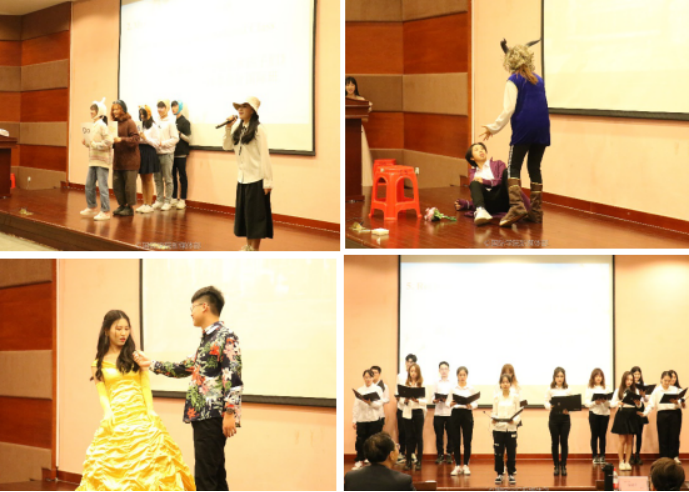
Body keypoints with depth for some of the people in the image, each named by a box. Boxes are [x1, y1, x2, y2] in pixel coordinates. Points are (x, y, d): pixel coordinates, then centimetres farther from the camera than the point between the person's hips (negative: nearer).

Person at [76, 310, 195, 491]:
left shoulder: (135, 356, 11)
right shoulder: (98, 363, 9)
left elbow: (146, 387, 6)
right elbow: (102, 393, 0)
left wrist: (150, 412, -9)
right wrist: (108, 413, -18)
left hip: (140, 417, 0)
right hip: (116, 421, 0)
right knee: (112, 466, -3)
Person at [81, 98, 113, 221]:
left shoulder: (102, 126, -14)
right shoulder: (93, 125, 13)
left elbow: (108, 142, -21)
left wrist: (94, 145, -20)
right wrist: (87, 143, 5)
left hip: (102, 161, -9)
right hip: (93, 160, 9)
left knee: (102, 186, -8)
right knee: (89, 184, 16)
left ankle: (105, 211, -4)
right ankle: (91, 206, 31)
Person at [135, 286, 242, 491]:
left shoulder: (226, 337, -11)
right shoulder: (207, 338, 18)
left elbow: (234, 379, -18)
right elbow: (187, 367, 27)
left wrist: (230, 413, -24)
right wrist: (151, 364, 29)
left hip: (214, 416, -9)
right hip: (201, 415, 9)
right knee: (215, 475, 11)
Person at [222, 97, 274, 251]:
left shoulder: (258, 129, -13)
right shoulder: (238, 127, 9)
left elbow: (264, 156, -14)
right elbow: (227, 146, 10)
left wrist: (268, 181, -16)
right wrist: (228, 128, -4)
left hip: (256, 179, -7)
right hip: (242, 178, 7)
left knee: (256, 214, 0)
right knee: (243, 212, 13)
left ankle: (255, 249, 7)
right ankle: (248, 246, 24)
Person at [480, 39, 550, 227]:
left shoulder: (514, 81, -3)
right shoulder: (538, 79, 15)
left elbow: (509, 109, -10)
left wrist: (493, 128, -5)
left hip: (523, 128, -5)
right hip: (542, 128, 5)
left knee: (513, 168, -1)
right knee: (535, 168, 11)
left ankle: (517, 206, -19)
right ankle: (536, 210, 10)